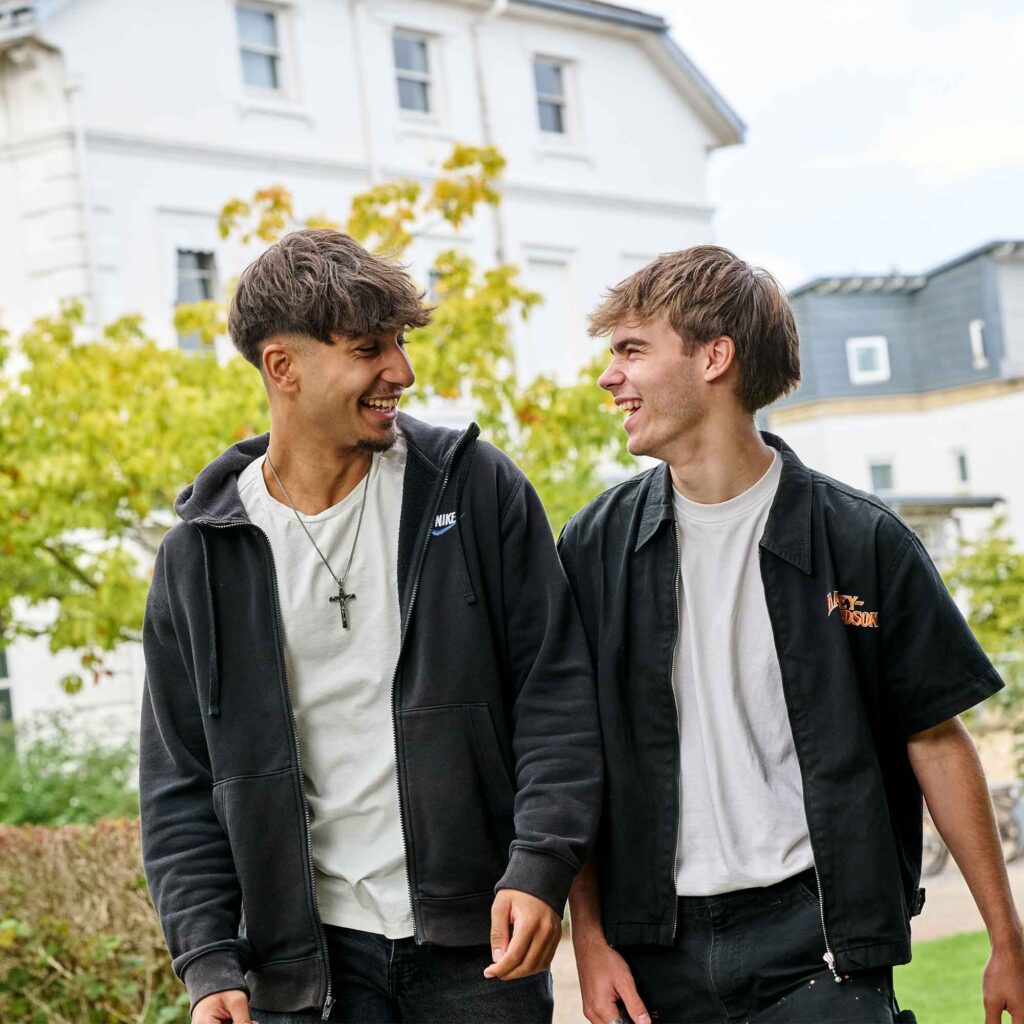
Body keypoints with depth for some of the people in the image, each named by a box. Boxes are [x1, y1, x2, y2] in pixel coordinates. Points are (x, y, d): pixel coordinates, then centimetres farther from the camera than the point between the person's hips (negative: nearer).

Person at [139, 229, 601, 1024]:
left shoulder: (476, 489, -1)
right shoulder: (203, 553, 1)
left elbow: (555, 687, -1)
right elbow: (180, 781, 5)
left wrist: (540, 867, -12)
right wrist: (209, 960, -5)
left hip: (479, 940, -1)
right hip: (303, 960, 1)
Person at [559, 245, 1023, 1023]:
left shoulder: (862, 540, -3)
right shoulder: (596, 545, 4)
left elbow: (936, 740, 2)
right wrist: (590, 938, -1)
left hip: (816, 938, -2)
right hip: (657, 948, 2)